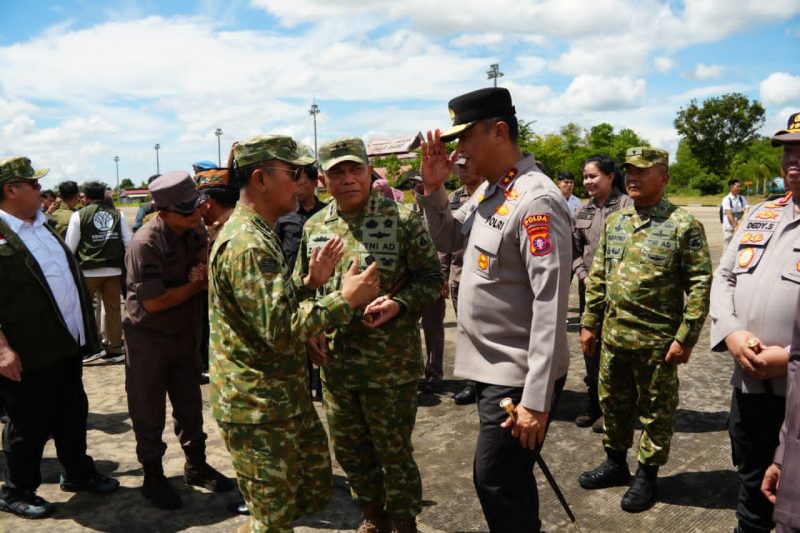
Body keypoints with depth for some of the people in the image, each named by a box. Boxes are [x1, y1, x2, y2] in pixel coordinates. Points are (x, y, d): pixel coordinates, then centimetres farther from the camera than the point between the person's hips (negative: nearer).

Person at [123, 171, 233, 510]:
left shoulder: (197, 232, -4)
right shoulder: (145, 245, -24)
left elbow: (211, 272, 6)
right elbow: (154, 302, -25)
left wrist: (205, 274, -17)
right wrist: (198, 284, -17)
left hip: (187, 333, 6)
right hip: (148, 338, -5)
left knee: (190, 405, 16)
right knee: (149, 413, 8)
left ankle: (196, 465, 33)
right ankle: (153, 477, 25)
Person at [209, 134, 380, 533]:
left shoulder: (258, 234, 13)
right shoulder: (247, 244, -22)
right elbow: (281, 329, -28)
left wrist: (310, 283, 2)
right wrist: (346, 299, -19)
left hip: (285, 396, 10)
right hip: (258, 407, -10)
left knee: (316, 490, 20)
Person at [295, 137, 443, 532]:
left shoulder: (402, 219, -9)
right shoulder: (314, 227, 5)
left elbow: (432, 276, -6)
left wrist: (399, 304, -22)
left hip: (391, 363, -5)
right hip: (335, 362, 5)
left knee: (394, 451, 10)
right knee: (349, 449, 19)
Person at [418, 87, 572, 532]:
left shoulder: (535, 200, -21)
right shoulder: (487, 191, 7)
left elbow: (550, 305, -24)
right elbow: (448, 241, 19)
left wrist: (536, 398, -23)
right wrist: (433, 188, 2)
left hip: (518, 377, -9)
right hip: (492, 367, 9)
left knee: (496, 482, 3)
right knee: (507, 477, 22)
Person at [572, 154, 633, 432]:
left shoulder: (627, 206, -9)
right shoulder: (583, 210, 11)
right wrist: (583, 276, 1)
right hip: (588, 290, 6)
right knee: (590, 347, 13)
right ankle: (594, 406, 28)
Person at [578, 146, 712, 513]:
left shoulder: (684, 225, -9)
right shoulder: (614, 222, 7)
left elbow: (700, 284, -11)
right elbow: (598, 277, 11)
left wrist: (685, 337, -15)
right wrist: (589, 323, 9)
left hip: (657, 341, -5)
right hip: (613, 335, 6)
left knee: (655, 411, 10)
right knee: (613, 402, 17)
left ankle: (647, 475, 26)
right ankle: (615, 463, 36)